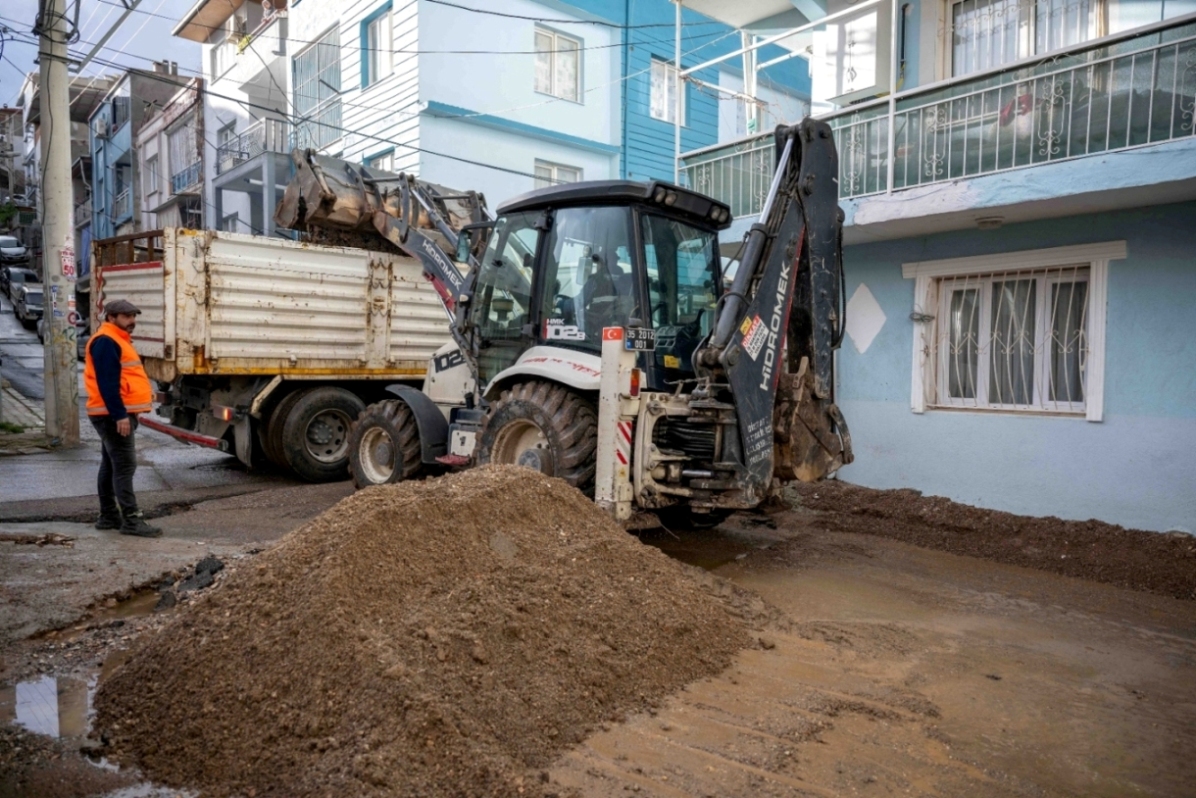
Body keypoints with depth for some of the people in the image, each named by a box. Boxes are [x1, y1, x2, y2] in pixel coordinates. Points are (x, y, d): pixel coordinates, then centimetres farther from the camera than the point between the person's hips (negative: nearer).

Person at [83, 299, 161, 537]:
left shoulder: (118, 340, 20)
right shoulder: (105, 341, -13)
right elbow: (107, 382, -21)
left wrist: (141, 396, 15)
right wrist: (119, 415, -25)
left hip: (121, 413, 11)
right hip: (114, 415, -11)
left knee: (110, 464, 14)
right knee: (125, 465, -12)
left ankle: (109, 516, 21)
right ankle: (131, 520, -12)